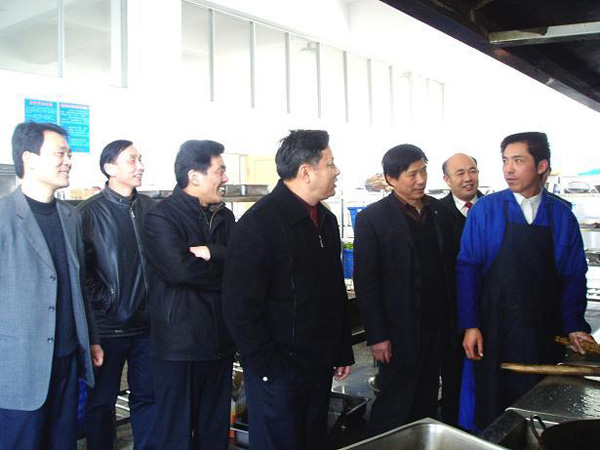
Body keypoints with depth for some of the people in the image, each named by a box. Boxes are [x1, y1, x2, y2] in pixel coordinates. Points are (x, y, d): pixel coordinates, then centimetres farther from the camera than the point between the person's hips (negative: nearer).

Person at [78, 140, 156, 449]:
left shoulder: (149, 208, 7)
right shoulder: (90, 211, -7)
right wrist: (104, 303, -11)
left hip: (145, 322, 4)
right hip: (108, 326, -4)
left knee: (147, 396, 14)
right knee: (101, 401, 9)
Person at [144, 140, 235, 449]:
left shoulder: (225, 217, 13)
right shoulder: (161, 217, -7)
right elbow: (179, 269, -22)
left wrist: (212, 253, -18)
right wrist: (223, 264, -9)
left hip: (220, 342, 6)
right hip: (179, 341, -6)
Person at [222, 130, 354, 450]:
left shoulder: (326, 220, 9)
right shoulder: (259, 222, -16)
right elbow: (239, 304, -19)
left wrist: (343, 351, 16)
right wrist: (267, 367, -17)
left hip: (321, 366, 8)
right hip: (278, 372, -7)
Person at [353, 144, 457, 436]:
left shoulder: (439, 212, 7)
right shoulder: (372, 219, -10)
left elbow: (449, 267, 12)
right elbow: (365, 282, -11)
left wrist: (453, 319, 9)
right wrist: (377, 336, -13)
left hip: (437, 328, 5)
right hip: (400, 332, -5)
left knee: (427, 406, 16)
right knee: (393, 411, 5)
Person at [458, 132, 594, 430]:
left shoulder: (561, 215, 3)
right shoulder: (485, 210, -3)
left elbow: (573, 276, 6)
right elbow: (467, 269, -4)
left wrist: (574, 326, -4)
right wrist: (470, 325, -9)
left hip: (545, 332, 2)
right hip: (495, 329, -2)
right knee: (492, 405, 8)